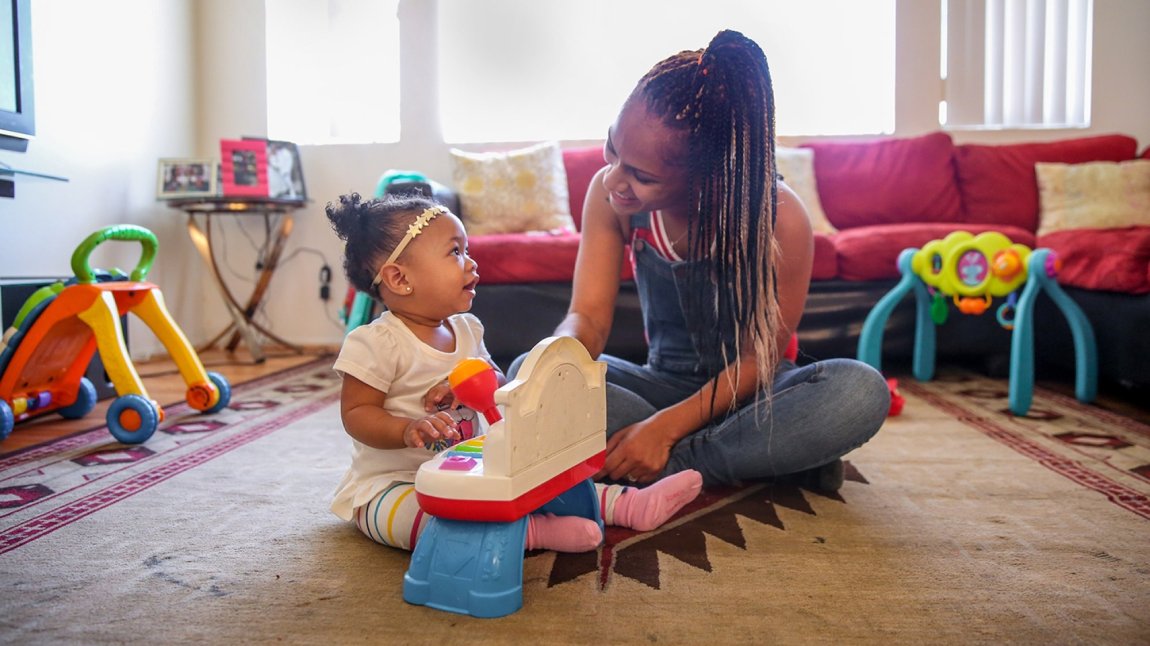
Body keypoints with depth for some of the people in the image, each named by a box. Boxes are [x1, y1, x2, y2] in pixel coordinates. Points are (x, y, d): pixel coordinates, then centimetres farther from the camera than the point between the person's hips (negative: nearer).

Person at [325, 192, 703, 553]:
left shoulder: (465, 329, 5)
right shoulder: (377, 343, -17)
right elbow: (356, 414, -15)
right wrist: (408, 429, -34)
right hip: (392, 484, -7)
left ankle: (628, 504, -4)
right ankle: (531, 531, -43)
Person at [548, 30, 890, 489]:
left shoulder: (779, 217, -24)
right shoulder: (610, 195, -14)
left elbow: (760, 357, -18)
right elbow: (588, 316, -14)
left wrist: (667, 426, -29)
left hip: (747, 392, -3)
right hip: (664, 383, 3)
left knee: (863, 391, -32)